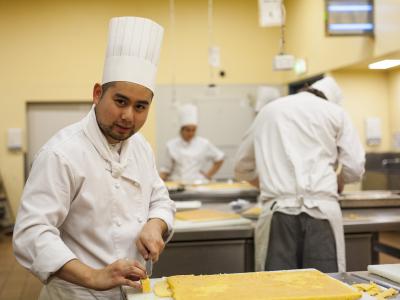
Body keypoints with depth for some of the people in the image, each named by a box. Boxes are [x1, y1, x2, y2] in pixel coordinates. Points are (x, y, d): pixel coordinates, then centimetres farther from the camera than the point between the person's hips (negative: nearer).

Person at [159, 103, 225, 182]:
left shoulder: (204, 144, 7)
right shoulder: (171, 145, 9)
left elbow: (219, 159, 19)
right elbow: (166, 168, 12)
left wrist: (209, 174, 12)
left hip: (198, 183, 0)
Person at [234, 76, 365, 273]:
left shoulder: (269, 110, 18)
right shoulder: (335, 112, 10)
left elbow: (242, 168, 23)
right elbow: (354, 168, 5)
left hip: (278, 209, 2)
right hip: (321, 208, -1)